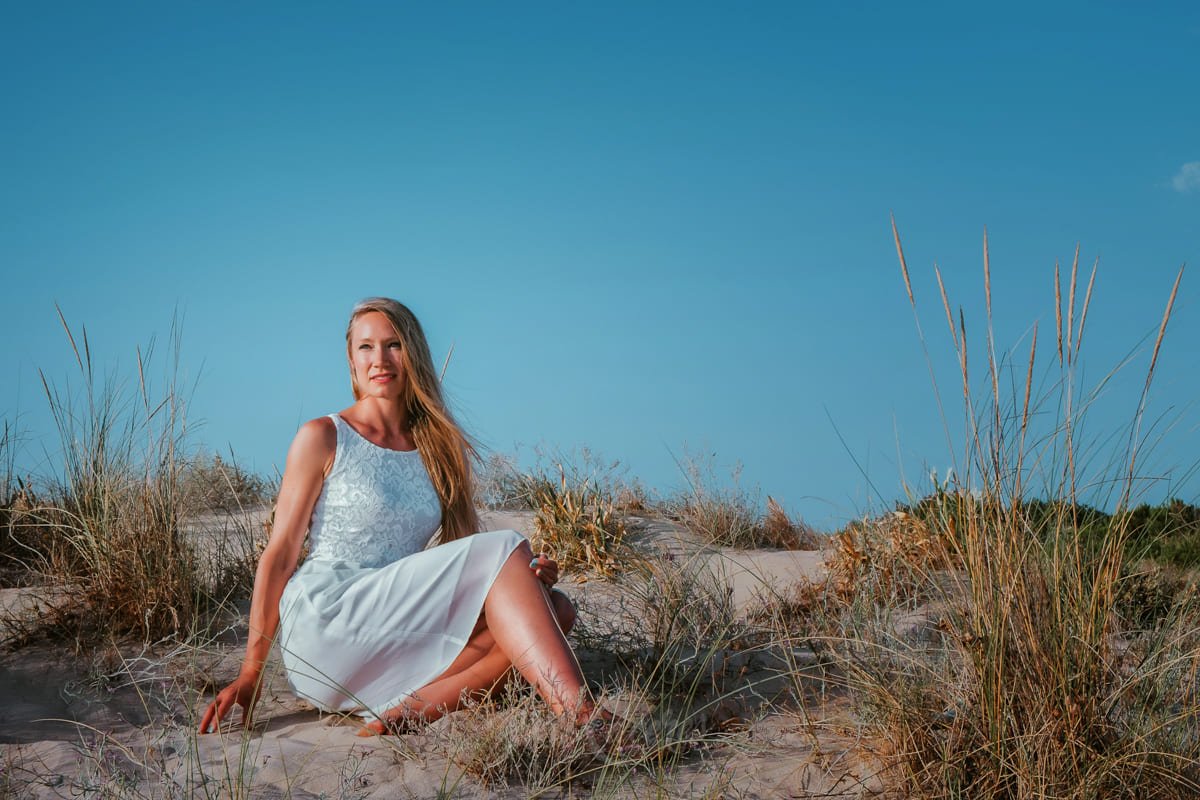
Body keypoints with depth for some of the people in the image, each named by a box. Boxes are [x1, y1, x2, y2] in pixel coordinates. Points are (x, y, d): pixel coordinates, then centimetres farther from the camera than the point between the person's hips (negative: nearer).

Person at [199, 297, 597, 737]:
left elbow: (462, 560, 14)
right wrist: (250, 675, -6)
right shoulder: (323, 438, 2)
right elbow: (280, 554, -1)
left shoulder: (442, 449, 16)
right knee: (504, 548, -20)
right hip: (322, 630, -6)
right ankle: (580, 717, -32)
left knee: (554, 606, -16)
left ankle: (408, 712, -28)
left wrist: (525, 575, -9)